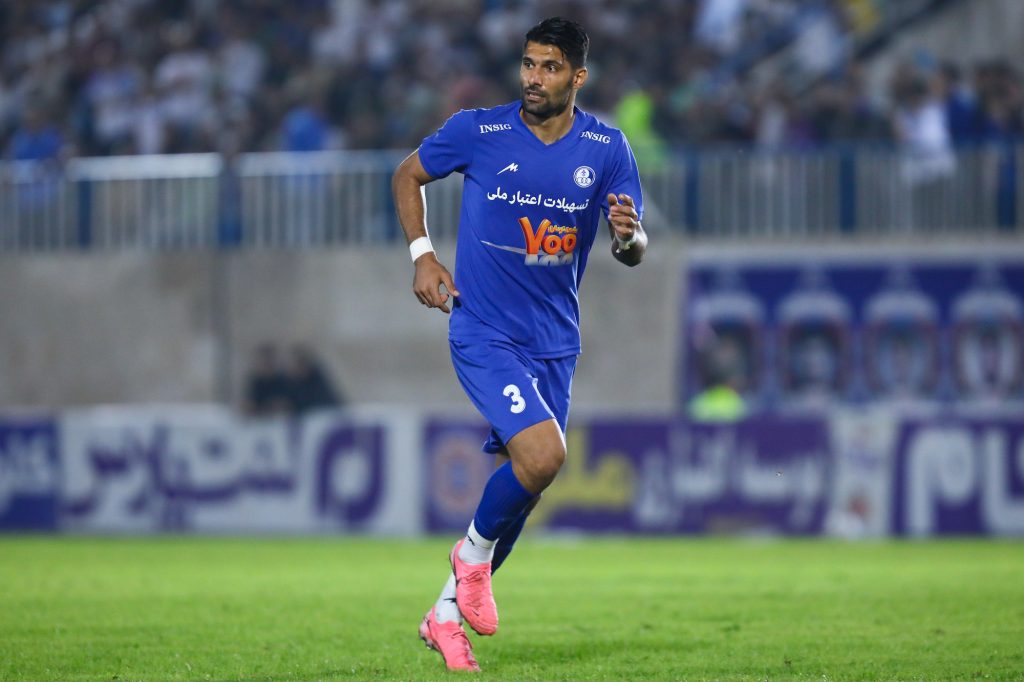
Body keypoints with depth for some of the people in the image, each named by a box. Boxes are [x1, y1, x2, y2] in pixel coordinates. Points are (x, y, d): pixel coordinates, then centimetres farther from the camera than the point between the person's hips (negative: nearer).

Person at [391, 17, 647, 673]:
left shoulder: (607, 148, -2)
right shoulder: (478, 131, -9)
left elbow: (635, 251, 0)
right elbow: (408, 176, 8)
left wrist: (630, 236, -24)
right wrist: (422, 254, -4)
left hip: (554, 341, 4)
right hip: (483, 331, -4)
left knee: (521, 485, 8)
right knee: (542, 454, -24)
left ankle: (447, 616, 25)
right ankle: (475, 552, 4)